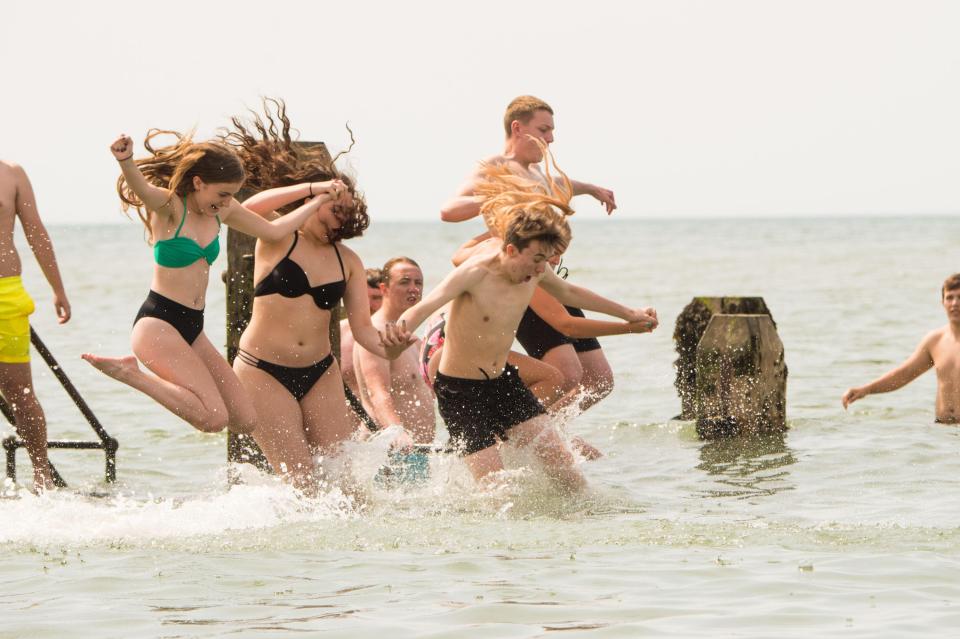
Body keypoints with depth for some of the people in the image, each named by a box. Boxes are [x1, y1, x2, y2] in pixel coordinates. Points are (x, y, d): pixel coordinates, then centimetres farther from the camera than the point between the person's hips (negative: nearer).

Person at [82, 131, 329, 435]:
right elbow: (140, 188, -35)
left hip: (193, 328, 9)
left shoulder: (223, 210, 12)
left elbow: (273, 231, 26)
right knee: (214, 418, -24)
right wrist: (126, 161, -57)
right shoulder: (170, 207, -12)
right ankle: (131, 373, -7)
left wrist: (318, 200, 28)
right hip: (159, 323, -9)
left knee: (245, 421, 5)